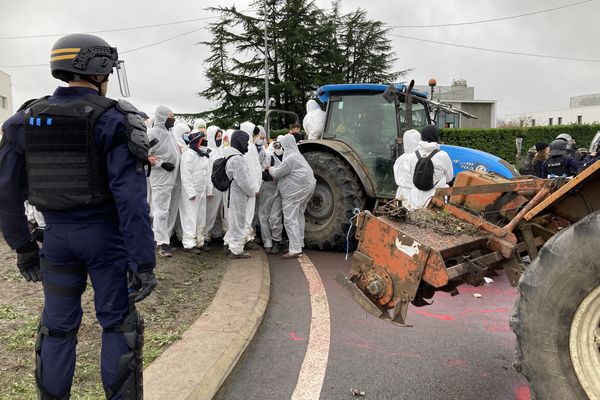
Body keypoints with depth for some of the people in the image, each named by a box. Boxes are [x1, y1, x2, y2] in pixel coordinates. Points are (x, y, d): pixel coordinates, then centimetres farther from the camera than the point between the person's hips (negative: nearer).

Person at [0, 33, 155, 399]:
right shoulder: (114, 119, -12)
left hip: (57, 234, 5)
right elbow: (131, 198, -20)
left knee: (57, 327, 18)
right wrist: (143, 261, -17)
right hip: (105, 232, -4)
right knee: (118, 324, 9)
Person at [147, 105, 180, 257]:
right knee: (161, 211, -6)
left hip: (173, 179, 8)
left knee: (171, 211, 12)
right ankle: (162, 243, -2)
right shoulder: (154, 133, -9)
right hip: (161, 179, -8)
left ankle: (163, 237, 23)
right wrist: (162, 164, -18)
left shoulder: (169, 133, 17)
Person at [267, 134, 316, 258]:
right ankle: (299, 244, 25)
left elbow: (277, 173, -12)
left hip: (294, 192, -10)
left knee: (290, 220, -8)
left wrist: (270, 169, 7)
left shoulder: (291, 158, -16)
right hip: (303, 191, 10)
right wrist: (274, 169, 11)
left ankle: (295, 250, -10)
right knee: (298, 218, 16)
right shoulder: (297, 155, 16)